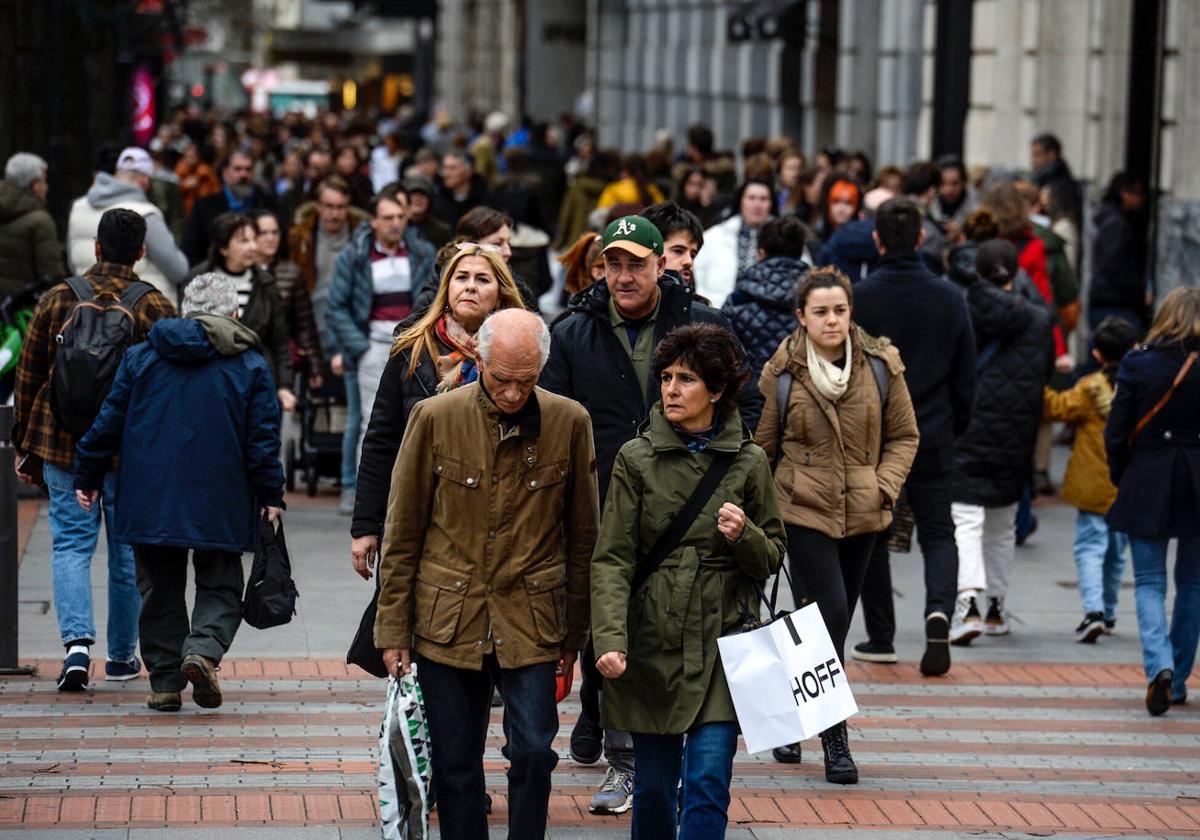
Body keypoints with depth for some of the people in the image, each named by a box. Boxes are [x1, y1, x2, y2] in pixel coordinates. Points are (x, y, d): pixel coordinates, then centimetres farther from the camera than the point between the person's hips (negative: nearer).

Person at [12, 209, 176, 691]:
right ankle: (122, 655, 20)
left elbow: (28, 379, 3)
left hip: (65, 447, 0)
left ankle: (78, 642, -16)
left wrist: (24, 447, 12)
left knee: (70, 545, 4)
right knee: (128, 551, 12)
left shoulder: (56, 300, -2)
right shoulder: (155, 308, -6)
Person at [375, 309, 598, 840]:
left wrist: (573, 635, 7)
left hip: (531, 621, 0)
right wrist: (394, 630, 1)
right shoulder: (435, 419, -4)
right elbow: (402, 534, 2)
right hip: (447, 622, 0)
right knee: (455, 766, 5)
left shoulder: (569, 423, -2)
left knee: (534, 752, -8)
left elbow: (582, 537, 7)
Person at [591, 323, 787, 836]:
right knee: (654, 788, 7)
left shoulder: (748, 463, 3)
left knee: (707, 786, -10)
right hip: (652, 644, 0)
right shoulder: (635, 459, 1)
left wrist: (744, 536, -12)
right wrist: (610, 639, -18)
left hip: (722, 644, 0)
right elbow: (612, 559, -4)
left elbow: (772, 559, 11)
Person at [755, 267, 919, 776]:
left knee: (832, 622, 11)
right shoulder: (782, 373, -4)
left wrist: (884, 487, -4)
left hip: (861, 515, 3)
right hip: (805, 510, -3)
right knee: (830, 616, -14)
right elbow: (761, 446, 5)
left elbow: (904, 436, 10)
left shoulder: (881, 366, 1)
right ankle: (835, 738, -9)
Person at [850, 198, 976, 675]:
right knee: (938, 532, 9)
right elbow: (966, 375, 6)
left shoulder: (859, 298, -9)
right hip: (933, 438, 2)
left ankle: (880, 637, 13)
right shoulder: (948, 298, 0)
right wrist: (956, 428, 18)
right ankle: (939, 609, -18)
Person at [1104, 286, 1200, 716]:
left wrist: (1122, 479, 10)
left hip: (1146, 488, -1)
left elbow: (1116, 433, -5)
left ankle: (1159, 667, -18)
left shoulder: (1138, 364, -7)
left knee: (1149, 582, 5)